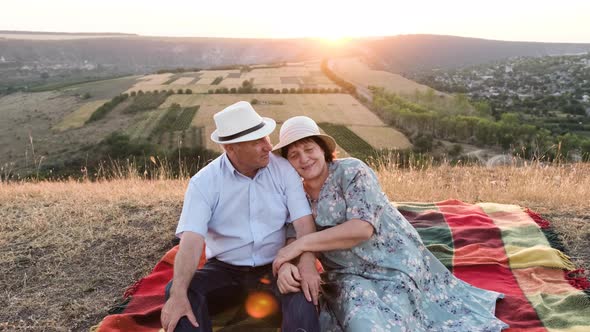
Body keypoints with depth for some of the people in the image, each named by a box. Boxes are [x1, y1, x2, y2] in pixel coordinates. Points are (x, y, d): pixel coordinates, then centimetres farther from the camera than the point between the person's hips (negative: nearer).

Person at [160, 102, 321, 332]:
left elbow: (303, 221, -13)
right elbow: (192, 239, -21)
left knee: (303, 290, -31)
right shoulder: (204, 182, -11)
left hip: (276, 265, 0)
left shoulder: (284, 170, -7)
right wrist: (179, 294, -35)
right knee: (176, 292, -23)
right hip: (226, 268, 1)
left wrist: (307, 265, -32)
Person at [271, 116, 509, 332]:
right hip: (348, 276, 4)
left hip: (392, 265, -4)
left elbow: (362, 227, -24)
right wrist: (286, 264, -24)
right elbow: (291, 238, 1)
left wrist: (302, 244, -26)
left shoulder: (351, 171, -13)